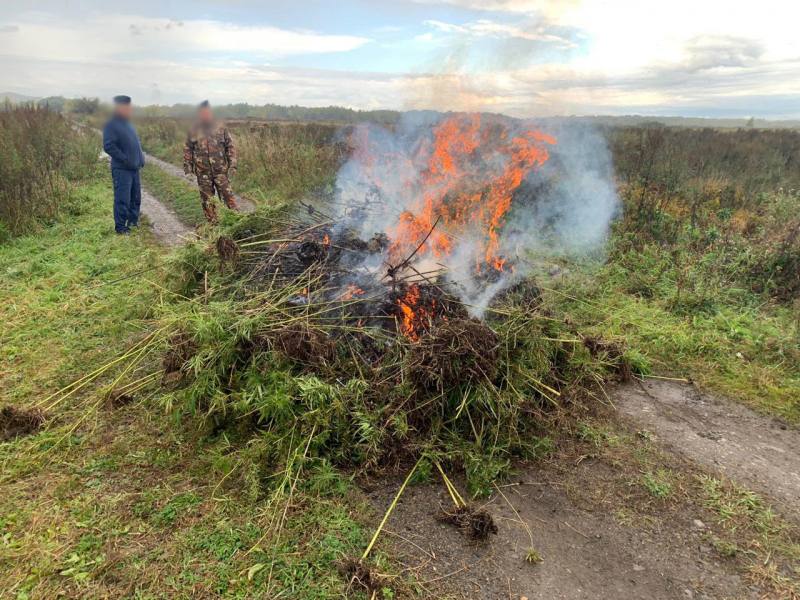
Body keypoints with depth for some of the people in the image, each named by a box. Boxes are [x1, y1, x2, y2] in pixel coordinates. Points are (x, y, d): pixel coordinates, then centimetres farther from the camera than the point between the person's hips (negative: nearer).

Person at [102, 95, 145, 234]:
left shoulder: (127, 123, 16)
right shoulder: (111, 125, -11)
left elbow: (136, 143, 25)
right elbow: (108, 146, -19)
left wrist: (141, 158, 12)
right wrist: (125, 160, -20)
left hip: (134, 168, 9)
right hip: (122, 169, -9)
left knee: (136, 197, 14)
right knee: (122, 199, -6)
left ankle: (133, 221, 26)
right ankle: (120, 226, 2)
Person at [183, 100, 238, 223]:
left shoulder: (221, 128, 1)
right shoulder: (193, 131, 3)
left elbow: (230, 146, 2)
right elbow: (187, 149, 9)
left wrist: (232, 164, -5)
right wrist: (187, 165, 4)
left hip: (221, 170, -2)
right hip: (203, 172, 2)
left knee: (227, 194, -4)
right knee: (207, 198, 7)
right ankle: (212, 222, 17)